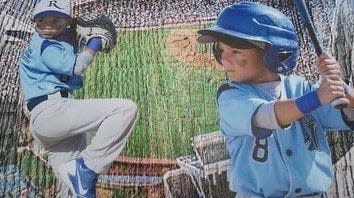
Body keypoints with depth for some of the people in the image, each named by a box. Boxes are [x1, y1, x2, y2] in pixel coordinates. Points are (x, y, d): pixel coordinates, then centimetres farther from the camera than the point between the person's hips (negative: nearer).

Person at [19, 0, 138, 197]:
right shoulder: (42, 43, 2)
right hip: (50, 112, -9)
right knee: (126, 108, -23)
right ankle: (86, 169, -22)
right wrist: (94, 45, 4)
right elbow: (74, 67, -12)